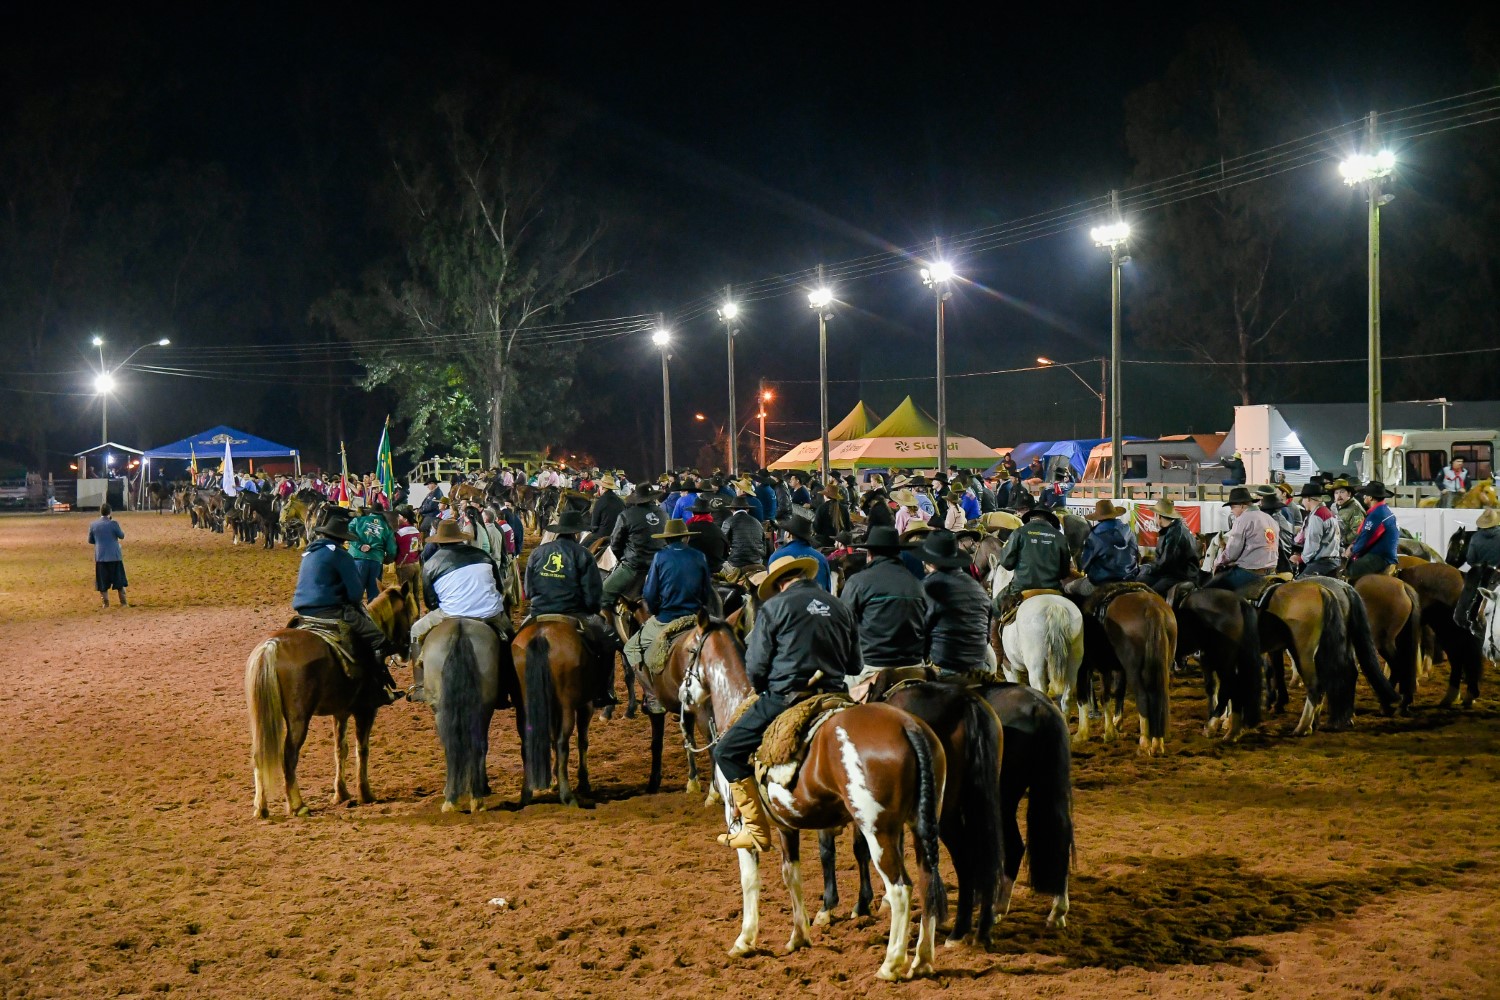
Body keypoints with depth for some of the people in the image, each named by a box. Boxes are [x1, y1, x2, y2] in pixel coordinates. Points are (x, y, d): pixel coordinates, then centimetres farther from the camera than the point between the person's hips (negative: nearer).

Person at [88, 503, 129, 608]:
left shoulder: (93, 525, -1)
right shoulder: (113, 523, -10)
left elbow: (90, 541, 8)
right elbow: (121, 536, 3)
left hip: (100, 557, 1)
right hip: (114, 556, -1)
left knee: (103, 581, 8)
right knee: (119, 580, 9)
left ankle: (106, 603, 7)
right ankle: (123, 602, 9)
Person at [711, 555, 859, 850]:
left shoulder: (775, 607, -1)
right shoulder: (840, 608, 14)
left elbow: (755, 666, -3)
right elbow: (854, 665, 16)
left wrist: (764, 692, 15)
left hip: (784, 698, -6)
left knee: (727, 751, 4)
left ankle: (756, 829, -4)